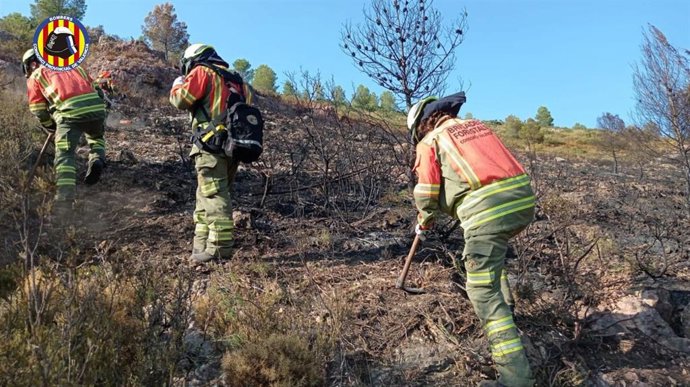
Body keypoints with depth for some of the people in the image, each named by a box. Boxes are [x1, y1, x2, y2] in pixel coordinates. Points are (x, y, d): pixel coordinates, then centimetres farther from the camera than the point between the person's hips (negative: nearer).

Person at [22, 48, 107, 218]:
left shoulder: (35, 76, 22)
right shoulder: (73, 66, 34)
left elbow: (37, 108, 16)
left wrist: (50, 126, 31)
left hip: (70, 111, -4)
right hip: (96, 106, 4)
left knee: (64, 155, -2)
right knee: (96, 137, 33)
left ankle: (64, 199, -21)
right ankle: (97, 159, 3)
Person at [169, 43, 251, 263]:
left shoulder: (203, 72, 1)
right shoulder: (236, 80, 23)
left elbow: (180, 99, -6)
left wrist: (178, 84, 15)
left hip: (212, 145, -8)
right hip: (233, 146, 8)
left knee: (214, 196, -10)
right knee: (207, 197, 14)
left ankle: (219, 247, -13)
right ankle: (203, 245, 18)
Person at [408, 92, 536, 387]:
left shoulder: (430, 141, 8)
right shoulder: (478, 126, 25)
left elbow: (427, 194, 9)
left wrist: (424, 222, 28)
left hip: (488, 210, -7)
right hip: (523, 198, 8)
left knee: (483, 291, -4)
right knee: (492, 250, 36)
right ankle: (503, 304, 44)